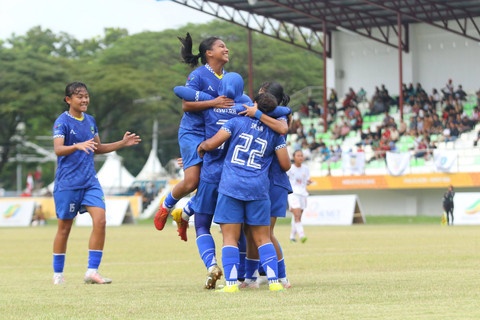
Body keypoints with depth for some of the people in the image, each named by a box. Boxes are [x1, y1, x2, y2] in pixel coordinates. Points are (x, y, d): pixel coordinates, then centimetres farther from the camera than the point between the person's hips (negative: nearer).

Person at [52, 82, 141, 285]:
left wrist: (122, 143, 15)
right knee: (64, 227, 2)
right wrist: (78, 146, -40)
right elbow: (58, 149, -23)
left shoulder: (90, 121, 12)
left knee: (100, 220, -11)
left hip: (90, 181, 5)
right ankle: (57, 274, 16)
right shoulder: (62, 122, -8)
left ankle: (92, 272, -8)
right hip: (67, 183, -5)